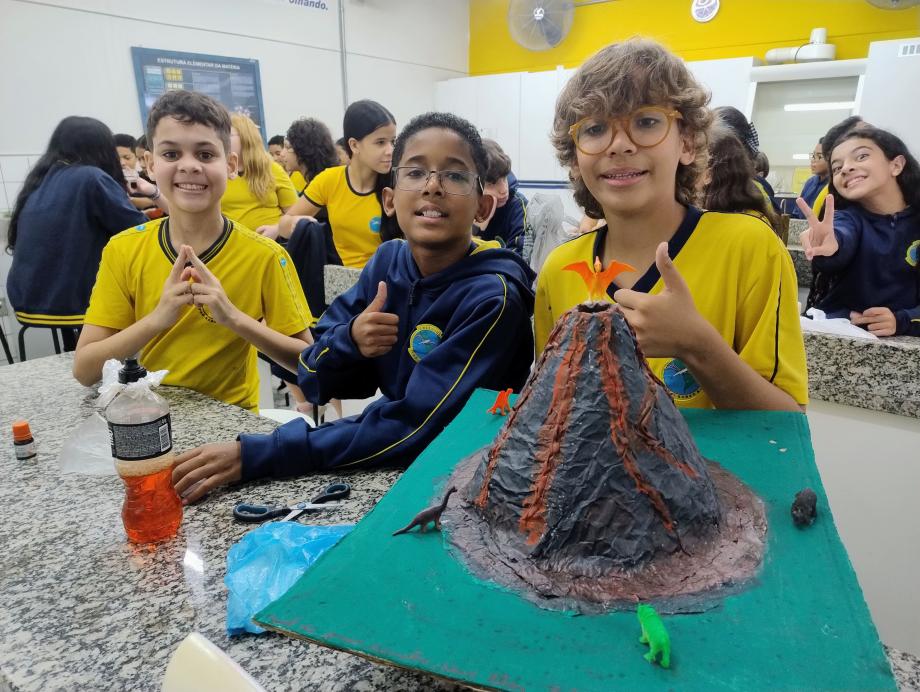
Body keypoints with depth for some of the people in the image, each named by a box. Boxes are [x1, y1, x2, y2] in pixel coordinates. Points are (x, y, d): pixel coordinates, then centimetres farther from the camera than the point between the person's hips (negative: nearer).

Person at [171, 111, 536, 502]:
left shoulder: (491, 299, -21)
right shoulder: (389, 261, -3)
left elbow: (416, 427, -24)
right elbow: (314, 381, 0)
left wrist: (258, 456, -27)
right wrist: (350, 342, -22)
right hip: (391, 466, 5)